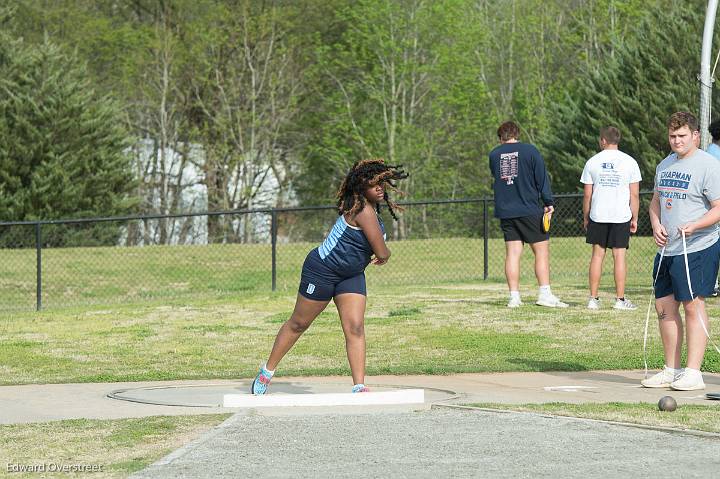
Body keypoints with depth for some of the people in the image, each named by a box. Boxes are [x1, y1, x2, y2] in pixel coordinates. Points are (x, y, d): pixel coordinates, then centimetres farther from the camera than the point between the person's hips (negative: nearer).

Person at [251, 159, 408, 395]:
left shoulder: (370, 207, 3)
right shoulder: (363, 210, -26)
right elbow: (382, 253, -23)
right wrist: (385, 255, -1)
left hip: (351, 276, 8)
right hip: (321, 269, -8)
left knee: (355, 328, -8)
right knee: (298, 324, 8)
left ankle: (359, 386, -12)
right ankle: (267, 371, 24)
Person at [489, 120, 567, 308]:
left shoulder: (494, 155, 7)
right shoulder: (530, 151, -2)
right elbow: (542, 178, -4)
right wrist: (548, 203, -2)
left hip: (505, 211, 3)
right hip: (530, 211, -3)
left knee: (512, 253, 5)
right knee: (542, 251, 1)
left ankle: (514, 296, 1)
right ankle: (545, 294, -6)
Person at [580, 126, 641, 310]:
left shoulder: (592, 162, 2)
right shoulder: (629, 162, 0)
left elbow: (587, 195, 3)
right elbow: (634, 195, -1)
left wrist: (585, 218, 13)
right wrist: (634, 219, 6)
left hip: (598, 216, 1)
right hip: (621, 216, -1)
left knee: (597, 254, 6)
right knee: (619, 256, 0)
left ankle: (594, 298, 6)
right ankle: (620, 299, 0)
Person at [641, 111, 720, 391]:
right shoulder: (664, 165, 15)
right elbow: (656, 200, 26)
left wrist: (694, 225, -28)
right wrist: (656, 225, 6)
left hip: (697, 248, -8)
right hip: (667, 249, 8)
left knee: (692, 305, -9)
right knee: (664, 306, 8)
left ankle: (693, 373, -7)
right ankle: (671, 370, 17)